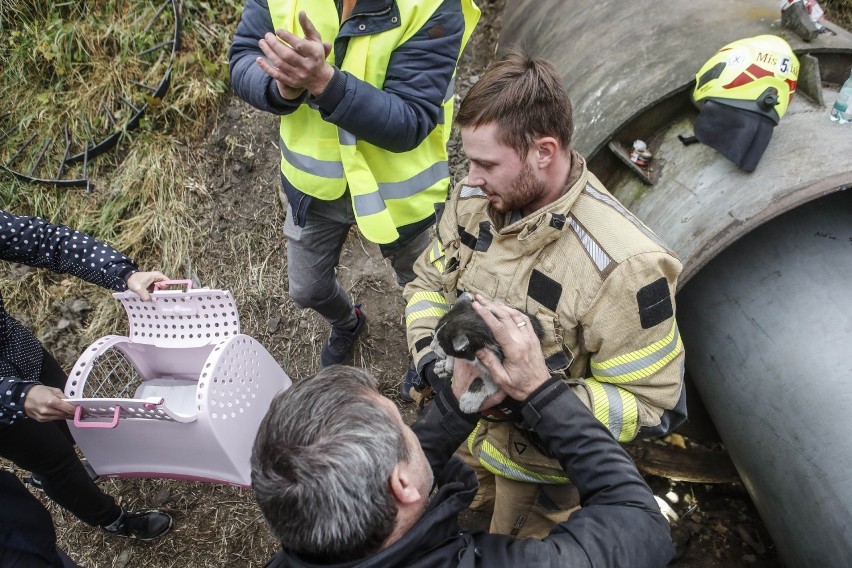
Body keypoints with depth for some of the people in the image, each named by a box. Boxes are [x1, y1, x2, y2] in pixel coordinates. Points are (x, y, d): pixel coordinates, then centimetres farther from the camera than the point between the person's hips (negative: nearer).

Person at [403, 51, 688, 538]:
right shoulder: (474, 199, -16)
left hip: (539, 464, -5)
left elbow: (654, 403, -27)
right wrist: (430, 354, -21)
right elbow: (430, 282, 0)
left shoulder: (622, 265, -36)